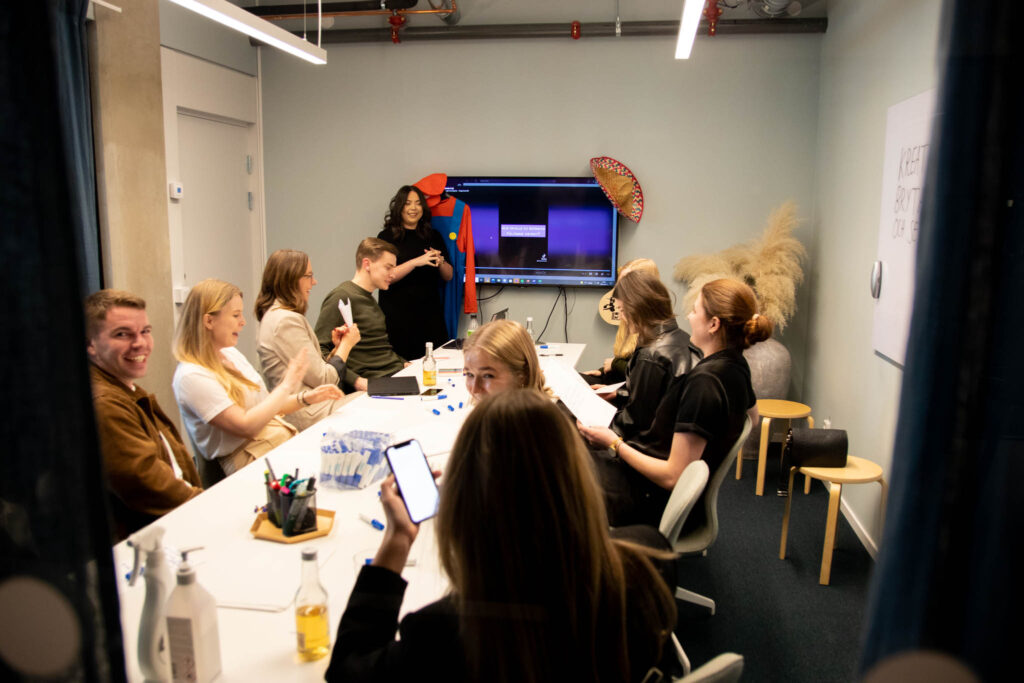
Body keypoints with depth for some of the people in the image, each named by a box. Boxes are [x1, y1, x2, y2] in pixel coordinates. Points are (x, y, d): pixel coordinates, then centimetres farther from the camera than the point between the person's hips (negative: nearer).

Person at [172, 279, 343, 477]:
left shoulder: (231, 354, 15)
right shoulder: (192, 376, -13)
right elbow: (246, 426, -20)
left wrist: (306, 398, 7)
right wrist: (287, 385, -12)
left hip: (284, 438, 9)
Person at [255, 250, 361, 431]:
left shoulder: (274, 314, 16)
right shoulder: (287, 320, -17)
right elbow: (322, 379, -16)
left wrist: (335, 345, 4)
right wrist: (346, 344, -3)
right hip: (309, 414, -10)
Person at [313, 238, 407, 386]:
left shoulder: (369, 298, 21)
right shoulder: (341, 297, -8)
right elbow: (319, 350, -16)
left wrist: (404, 363, 10)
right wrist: (356, 380, -25)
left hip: (397, 374, 9)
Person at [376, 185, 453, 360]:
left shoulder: (433, 237, 12)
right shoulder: (387, 237, 1)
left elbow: (448, 276, 15)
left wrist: (440, 262, -6)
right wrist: (417, 262, -19)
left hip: (430, 314, 3)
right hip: (398, 317, -3)